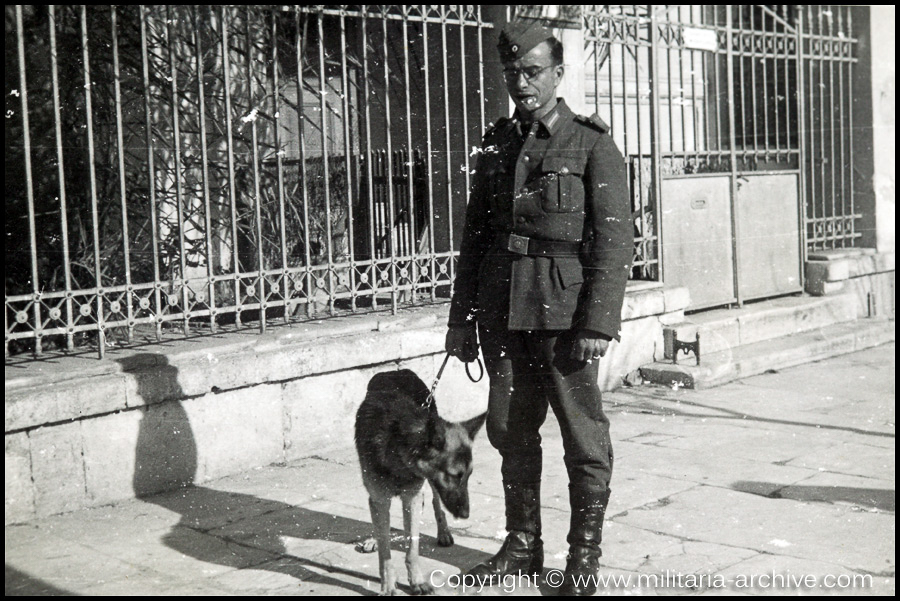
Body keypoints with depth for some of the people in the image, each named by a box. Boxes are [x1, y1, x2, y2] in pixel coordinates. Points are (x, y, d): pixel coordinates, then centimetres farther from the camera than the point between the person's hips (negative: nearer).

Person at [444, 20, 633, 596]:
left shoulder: (592, 144, -2)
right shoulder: (496, 145, 13)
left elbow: (615, 240, -8)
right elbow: (474, 235, 15)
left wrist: (598, 324, -15)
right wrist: (462, 318, 11)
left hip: (564, 312, -5)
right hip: (503, 315, 5)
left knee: (585, 437, 1)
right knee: (511, 431, 11)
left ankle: (585, 554, 15)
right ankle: (523, 544, 26)